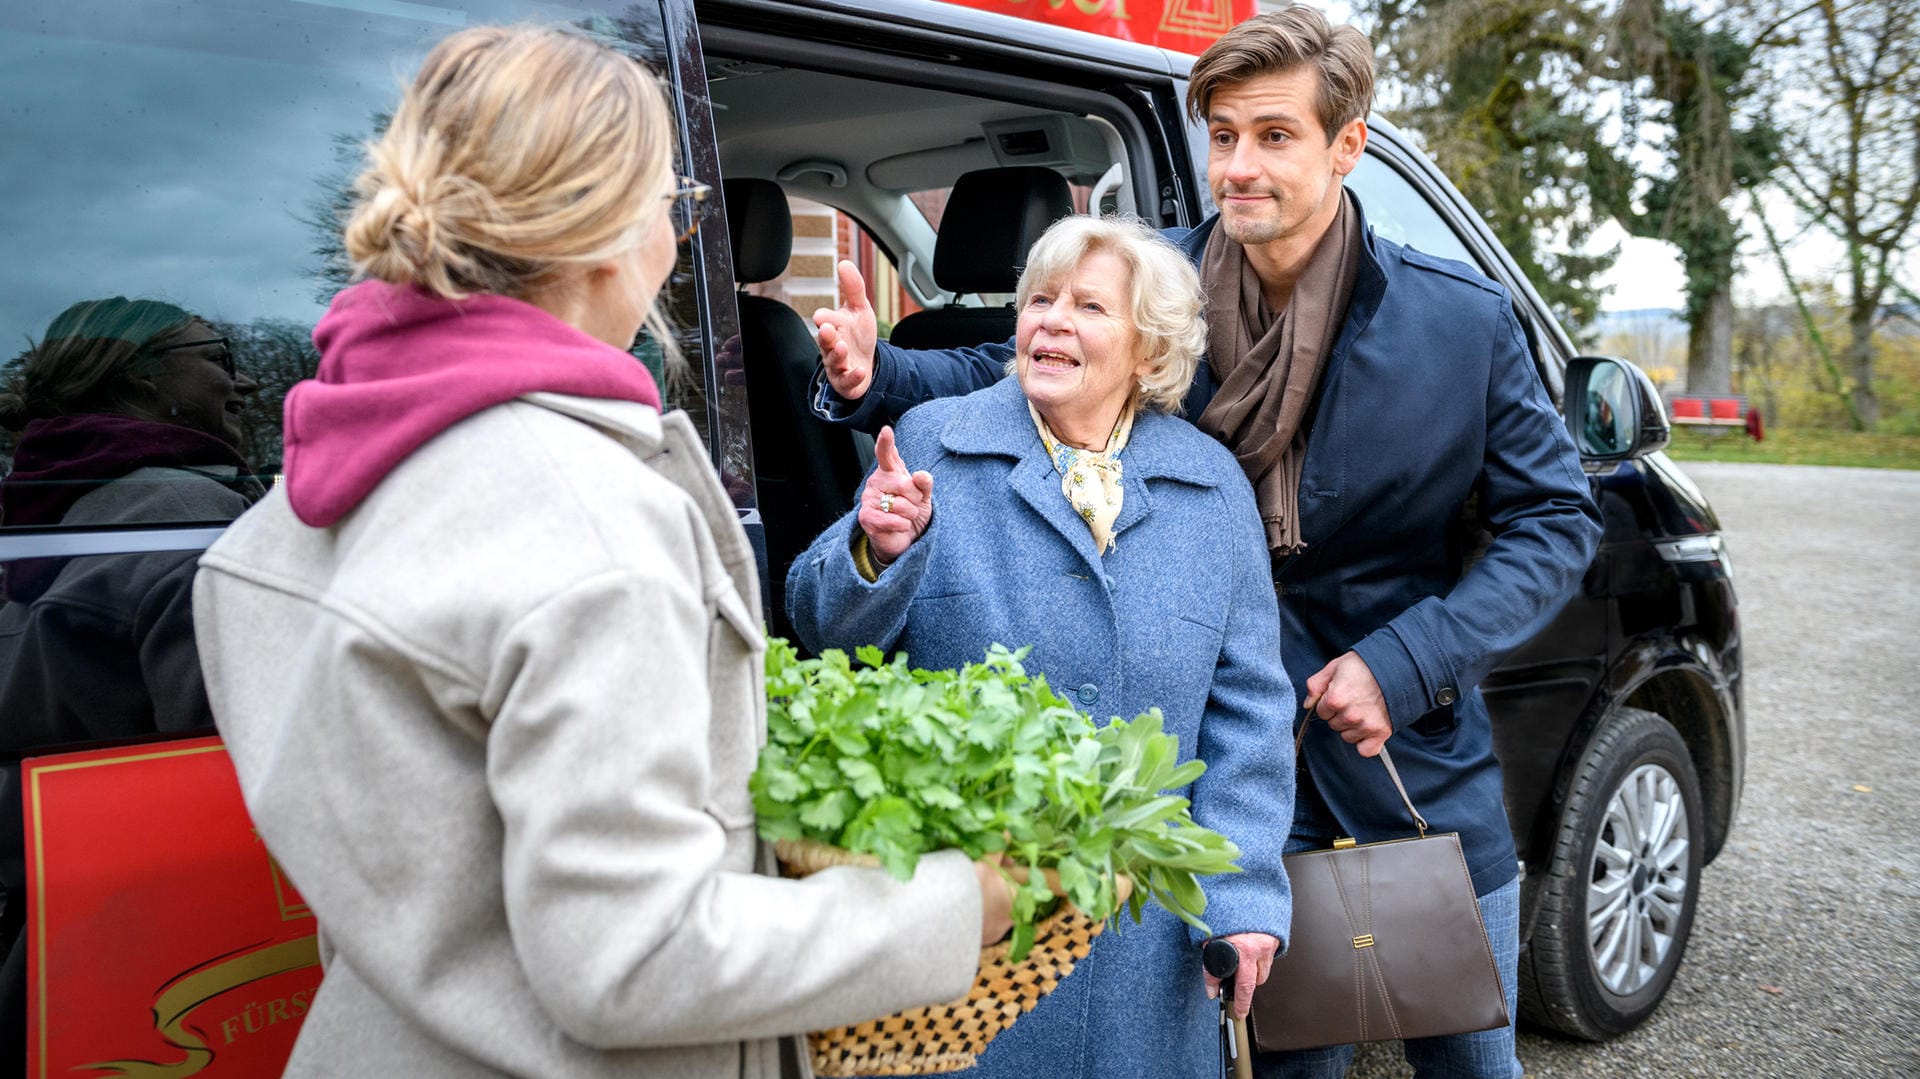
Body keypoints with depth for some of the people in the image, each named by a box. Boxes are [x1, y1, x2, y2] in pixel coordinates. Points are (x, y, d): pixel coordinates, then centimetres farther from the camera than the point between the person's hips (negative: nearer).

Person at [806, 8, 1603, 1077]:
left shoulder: (1463, 318, -10)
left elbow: (1557, 521, -4)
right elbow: (1007, 373, 3)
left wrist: (1405, 665, -15)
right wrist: (876, 374, -18)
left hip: (1430, 784, 1)